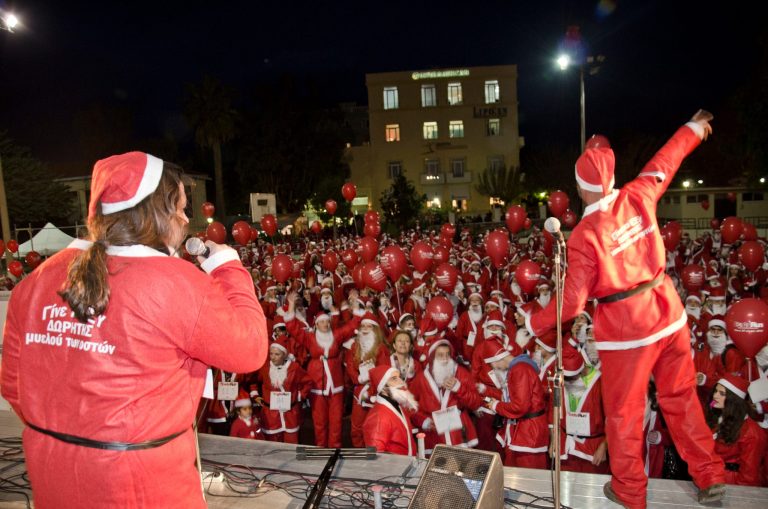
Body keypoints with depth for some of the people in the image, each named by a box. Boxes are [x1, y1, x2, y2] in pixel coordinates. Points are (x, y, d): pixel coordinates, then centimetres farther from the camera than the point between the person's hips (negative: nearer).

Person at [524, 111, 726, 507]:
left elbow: (572, 301, -16)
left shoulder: (584, 235, -19)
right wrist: (694, 129, 34)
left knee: (623, 413, 12)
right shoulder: (638, 196, -6)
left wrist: (532, 324, -1)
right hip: (668, 314, 6)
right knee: (681, 398, 21)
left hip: (625, 328, -5)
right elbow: (663, 163, 14)